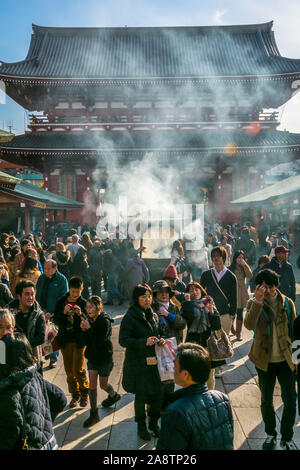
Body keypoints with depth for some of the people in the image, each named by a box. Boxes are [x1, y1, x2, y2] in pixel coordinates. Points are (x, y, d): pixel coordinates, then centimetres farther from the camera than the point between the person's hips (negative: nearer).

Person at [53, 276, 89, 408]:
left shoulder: (83, 303, -5)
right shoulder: (61, 302, -1)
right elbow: (55, 321, -4)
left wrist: (80, 314, -26)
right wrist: (63, 313, -22)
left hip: (79, 341, -2)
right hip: (65, 341, 3)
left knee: (78, 370, -3)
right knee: (69, 371, 11)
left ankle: (84, 394, 19)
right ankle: (75, 395, 28)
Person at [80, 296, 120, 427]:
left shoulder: (105, 321, -21)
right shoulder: (90, 320, 0)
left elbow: (99, 341, -26)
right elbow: (87, 342, 2)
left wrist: (89, 329, -27)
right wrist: (84, 330, -16)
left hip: (104, 358, -5)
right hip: (92, 357, 6)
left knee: (103, 384, 12)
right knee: (92, 384, 3)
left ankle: (114, 395, 43)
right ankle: (94, 413, 12)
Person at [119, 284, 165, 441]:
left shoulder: (154, 315, 7)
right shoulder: (129, 317, -12)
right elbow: (123, 340, -14)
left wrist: (160, 340, -4)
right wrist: (144, 342, -23)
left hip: (154, 361, 5)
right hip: (138, 363, -5)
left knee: (158, 393, 7)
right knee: (141, 395, 7)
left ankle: (153, 422, 32)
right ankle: (141, 426, 31)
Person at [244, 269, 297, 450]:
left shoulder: (287, 303, -1)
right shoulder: (254, 303, -7)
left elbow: (294, 330, 8)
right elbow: (249, 325, -26)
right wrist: (258, 301, -32)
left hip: (285, 360, 1)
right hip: (264, 360, -1)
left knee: (290, 400, 2)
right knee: (266, 400, 13)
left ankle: (287, 438, 25)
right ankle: (271, 434, 36)